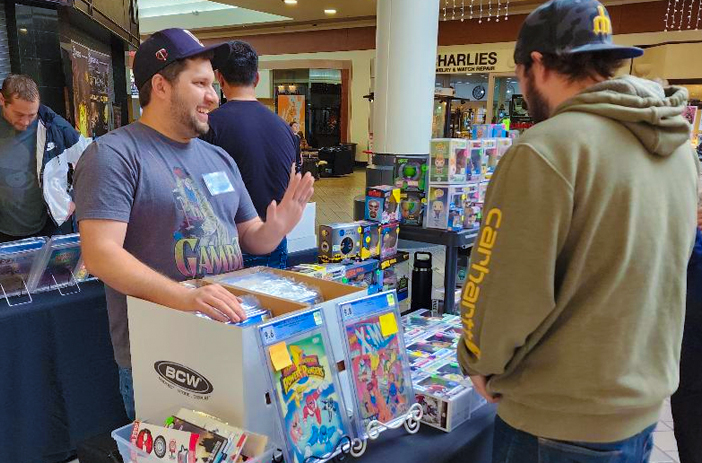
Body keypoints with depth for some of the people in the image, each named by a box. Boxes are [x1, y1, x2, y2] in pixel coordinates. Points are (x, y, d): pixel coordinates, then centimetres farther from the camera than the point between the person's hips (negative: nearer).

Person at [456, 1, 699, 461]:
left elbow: (504, 292, -22)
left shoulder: (547, 150, -23)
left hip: (559, 422, -7)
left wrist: (482, 363, -3)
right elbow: (654, 275, 9)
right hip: (647, 403, 7)